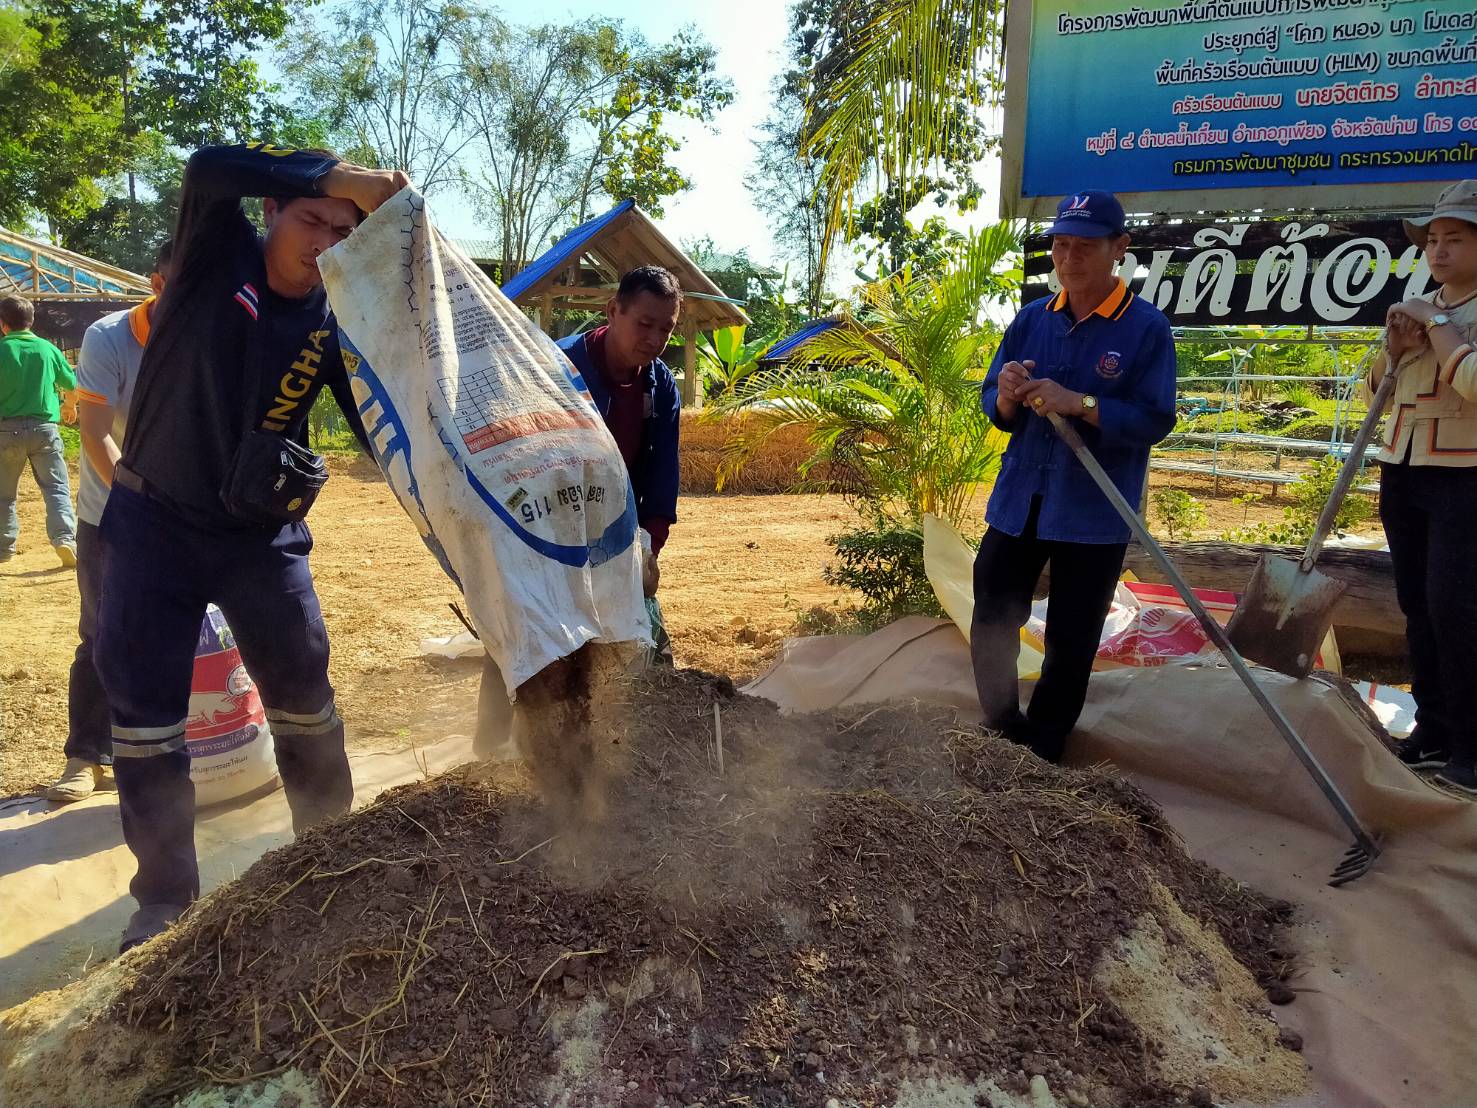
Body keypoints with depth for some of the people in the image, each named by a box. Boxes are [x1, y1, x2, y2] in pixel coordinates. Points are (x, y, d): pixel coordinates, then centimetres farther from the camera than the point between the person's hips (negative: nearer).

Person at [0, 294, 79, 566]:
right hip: (43, 428, 1)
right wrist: (70, 406, 33)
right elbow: (73, 386, 13)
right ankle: (64, 537, -15)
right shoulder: (48, 349, 2)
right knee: (56, 486, 2)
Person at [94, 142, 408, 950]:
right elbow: (208, 168, -29)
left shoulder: (336, 322, -4)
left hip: (261, 531, 2)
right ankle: (165, 897, 20)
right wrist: (341, 176, -33)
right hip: (155, 521, -1)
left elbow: (378, 422, -4)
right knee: (145, 712, 3)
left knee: (303, 695, 8)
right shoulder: (218, 255, -9)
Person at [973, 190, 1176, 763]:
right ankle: (1001, 732, 32)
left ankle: (1039, 756, 24)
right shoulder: (1031, 318, 6)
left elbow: (1155, 420, -15)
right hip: (1017, 501, 4)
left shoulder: (1147, 328, -8)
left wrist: (1079, 403, -27)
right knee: (992, 623, 10)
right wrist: (1007, 395, -17)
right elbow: (994, 407, 6)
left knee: (1071, 643, 6)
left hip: (1094, 515, -4)